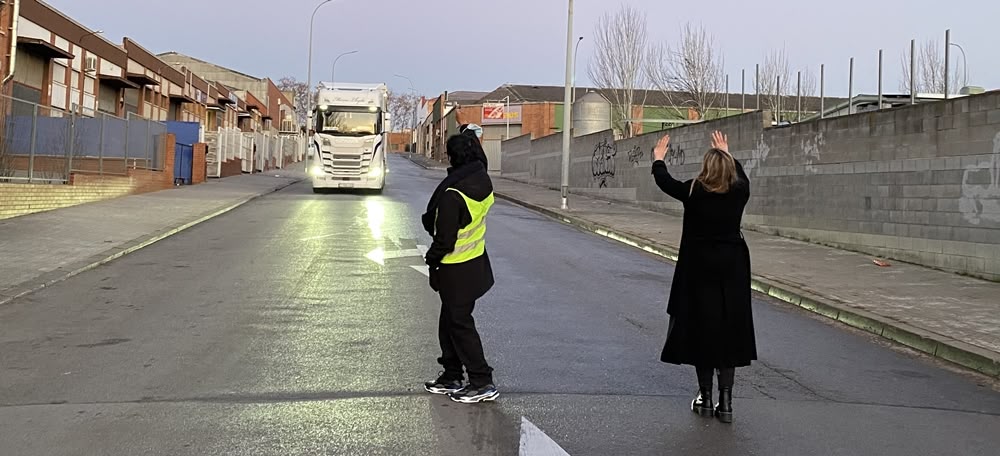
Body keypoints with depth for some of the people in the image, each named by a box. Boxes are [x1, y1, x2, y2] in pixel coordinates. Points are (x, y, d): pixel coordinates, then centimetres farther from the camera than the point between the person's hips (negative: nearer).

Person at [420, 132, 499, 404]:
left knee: (460, 324, 1)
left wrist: (432, 259, -6)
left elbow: (445, 236, -21)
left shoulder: (452, 194, -25)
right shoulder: (483, 182, 0)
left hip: (456, 270, -9)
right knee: (449, 321, 19)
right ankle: (451, 377, 28)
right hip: (477, 261, 9)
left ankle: (482, 383, 6)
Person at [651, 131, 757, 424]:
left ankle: (706, 398, 12)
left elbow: (664, 181, 9)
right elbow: (740, 175, 23)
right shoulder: (739, 192, -2)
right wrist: (727, 153, 40)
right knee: (730, 330, 6)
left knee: (701, 329, 6)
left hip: (699, 270, -2)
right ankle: (726, 402, 6)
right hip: (732, 270, 2)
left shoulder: (694, 192, -9)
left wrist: (658, 158, 28)